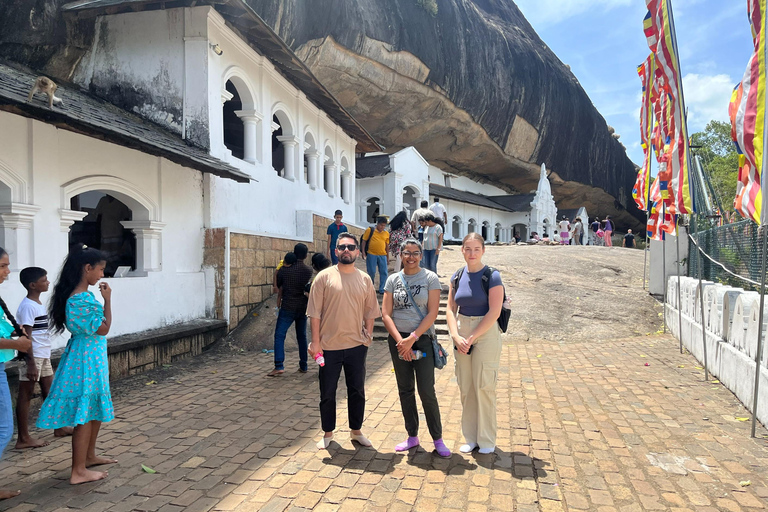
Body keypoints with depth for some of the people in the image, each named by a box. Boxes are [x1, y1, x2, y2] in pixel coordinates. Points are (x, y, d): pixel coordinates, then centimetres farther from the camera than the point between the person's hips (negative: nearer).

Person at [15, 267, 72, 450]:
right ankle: (23, 438, 10)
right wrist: (31, 363, -21)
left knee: (50, 391, 15)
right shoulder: (28, 306, -16)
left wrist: (42, 358, 20)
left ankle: (59, 427, 26)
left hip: (43, 355, 9)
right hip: (32, 357, -9)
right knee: (26, 395, 1)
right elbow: (26, 336, -19)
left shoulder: (38, 304, 11)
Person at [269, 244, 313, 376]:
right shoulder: (308, 271, 0)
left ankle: (279, 366, -11)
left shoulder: (284, 270, -8)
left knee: (279, 335, -1)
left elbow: (278, 286, 6)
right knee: (302, 336, 14)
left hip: (288, 307, -4)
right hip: (303, 307, 4)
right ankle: (303, 366, 18)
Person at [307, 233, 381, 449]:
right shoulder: (325, 277, -5)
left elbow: (370, 312, 10)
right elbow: (315, 312, -6)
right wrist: (315, 342, -8)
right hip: (329, 346, -2)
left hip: (357, 346, 3)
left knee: (357, 391, 14)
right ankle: (328, 433, 29)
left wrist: (367, 337, 2)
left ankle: (356, 431, 32)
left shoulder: (365, 279, 4)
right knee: (327, 393, 10)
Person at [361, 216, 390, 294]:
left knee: (384, 272, 1)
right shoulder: (369, 230, -1)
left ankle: (382, 290, 10)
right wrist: (363, 253, -5)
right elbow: (364, 241, 1)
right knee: (371, 272, 4)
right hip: (371, 255, -3)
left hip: (382, 255, 3)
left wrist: (388, 256, 17)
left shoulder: (386, 233, 9)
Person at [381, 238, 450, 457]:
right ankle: (412, 437, 26)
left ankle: (437, 439, 14)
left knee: (427, 391, -3)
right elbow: (385, 314, 1)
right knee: (405, 390, 11)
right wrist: (400, 340, -11)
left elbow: (432, 313, -9)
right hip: (398, 339, 3)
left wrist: (412, 338, -15)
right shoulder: (393, 279, 5)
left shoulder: (430, 278, -3)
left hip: (422, 339, -3)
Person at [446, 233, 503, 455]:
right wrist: (456, 336, -9)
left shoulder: (492, 277, -9)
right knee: (465, 387, 10)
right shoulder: (457, 276, 4)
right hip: (461, 335, 5)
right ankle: (470, 438, 26)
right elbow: (451, 309, 5)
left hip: (486, 334, -4)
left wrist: (471, 337, -15)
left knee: (484, 387, 1)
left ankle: (487, 440, 19)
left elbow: (494, 312, -14)